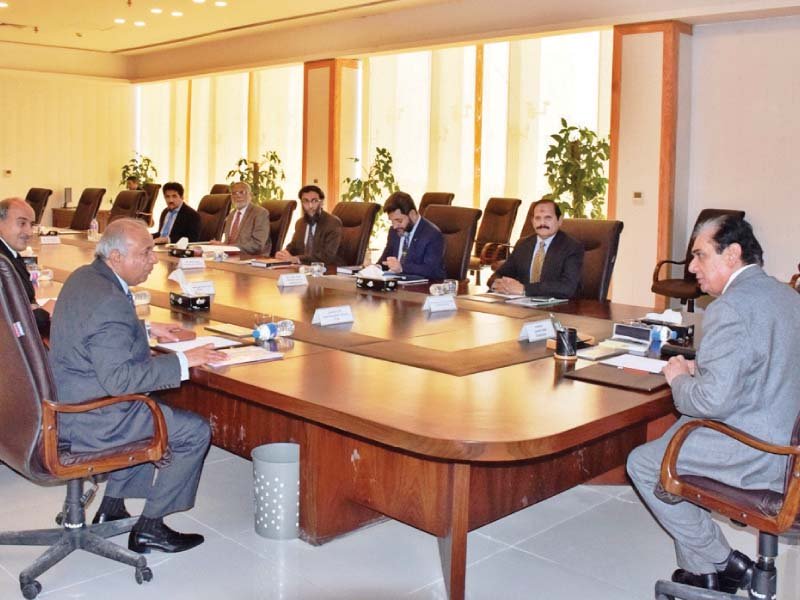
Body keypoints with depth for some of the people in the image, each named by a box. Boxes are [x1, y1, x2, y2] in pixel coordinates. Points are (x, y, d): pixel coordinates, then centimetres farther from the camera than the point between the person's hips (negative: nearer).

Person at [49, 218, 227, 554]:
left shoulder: (84, 277, 5)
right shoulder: (109, 302, -27)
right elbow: (119, 379, -30)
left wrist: (147, 330, 15)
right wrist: (182, 361, -25)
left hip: (66, 403, 11)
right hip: (89, 420, -11)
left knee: (151, 412, 32)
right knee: (195, 432, -6)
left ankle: (112, 507, 33)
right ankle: (149, 528, 6)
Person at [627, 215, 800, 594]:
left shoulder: (730, 307, -22)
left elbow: (713, 400, -28)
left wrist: (679, 379, -7)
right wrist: (700, 368, 11)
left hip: (750, 454, -10)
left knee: (642, 463, 6)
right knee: (674, 439, 24)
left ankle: (722, 562, 15)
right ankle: (702, 573, 26)